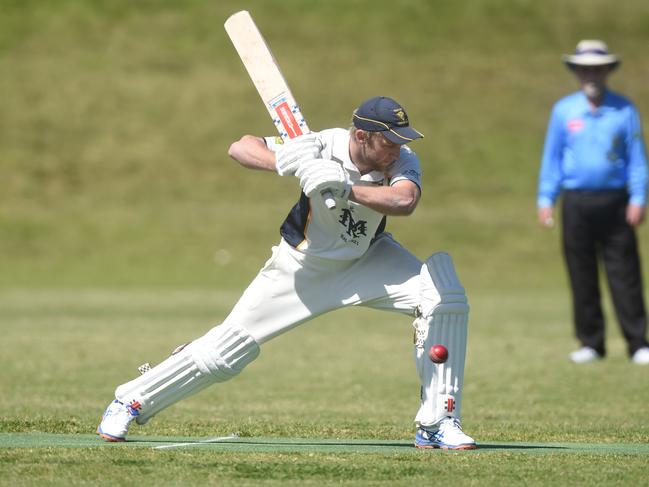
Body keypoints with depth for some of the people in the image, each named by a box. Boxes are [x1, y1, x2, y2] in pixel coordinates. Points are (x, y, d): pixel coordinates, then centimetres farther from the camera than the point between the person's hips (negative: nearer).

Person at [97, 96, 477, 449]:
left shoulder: (402, 161, -22)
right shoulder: (322, 147, -27)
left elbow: (405, 201, -44)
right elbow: (241, 148, -29)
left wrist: (345, 188, -51)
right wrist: (285, 163, -47)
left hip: (367, 260, 2)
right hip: (303, 265, -2)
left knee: (444, 296, -21)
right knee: (229, 349, -4)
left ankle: (437, 423, -15)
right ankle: (132, 402, 17)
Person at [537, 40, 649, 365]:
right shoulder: (564, 111, 7)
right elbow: (552, 156, 10)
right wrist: (545, 200, 5)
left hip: (615, 202, -2)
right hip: (576, 201, 2)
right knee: (582, 276, 3)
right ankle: (590, 343, 10)